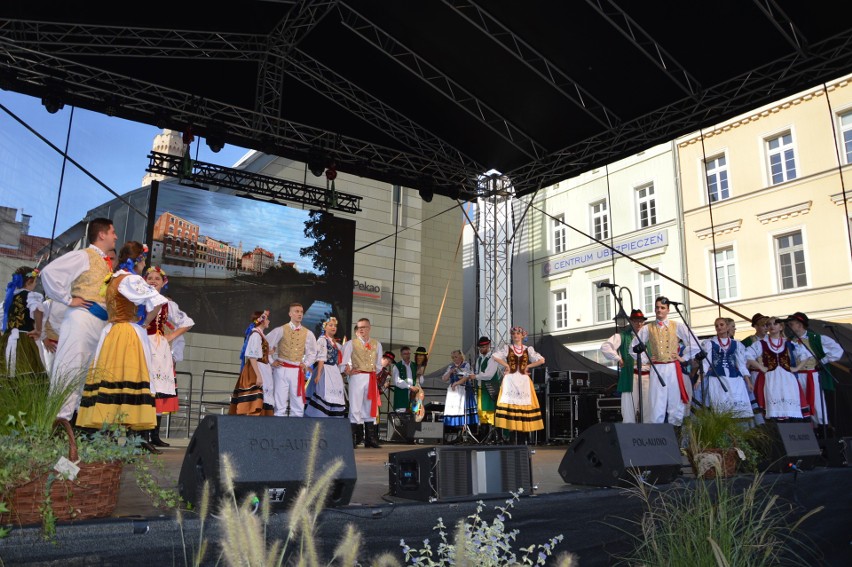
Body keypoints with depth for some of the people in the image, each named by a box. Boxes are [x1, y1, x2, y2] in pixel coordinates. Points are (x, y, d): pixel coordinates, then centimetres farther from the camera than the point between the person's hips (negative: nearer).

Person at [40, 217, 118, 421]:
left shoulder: (107, 263, 19)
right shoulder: (83, 256, -4)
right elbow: (49, 272, -14)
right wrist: (68, 299, -11)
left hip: (101, 322, 8)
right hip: (83, 318, -8)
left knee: (88, 372, 9)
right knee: (70, 367, -7)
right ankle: (59, 418, -5)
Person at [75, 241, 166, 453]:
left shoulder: (111, 280, 17)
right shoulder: (131, 279, -7)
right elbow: (157, 302, -19)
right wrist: (145, 323, -4)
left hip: (110, 333, 8)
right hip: (129, 334, -8)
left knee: (108, 380, 6)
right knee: (131, 380, -9)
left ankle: (97, 431, 7)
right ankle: (141, 437, -10)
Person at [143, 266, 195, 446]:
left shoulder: (167, 304, 14)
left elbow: (187, 322, 20)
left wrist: (171, 336, 12)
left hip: (159, 349, 3)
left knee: (159, 388, 1)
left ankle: (155, 435, 6)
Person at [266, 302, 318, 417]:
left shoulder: (308, 334, 10)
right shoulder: (280, 330, 1)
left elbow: (312, 353, 22)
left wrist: (306, 364, 9)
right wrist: (272, 361, 0)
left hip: (297, 371, 3)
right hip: (282, 370, -3)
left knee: (298, 405, 4)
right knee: (280, 403, -2)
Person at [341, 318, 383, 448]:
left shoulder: (377, 344, 15)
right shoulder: (351, 343, 6)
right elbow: (344, 360, 3)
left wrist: (375, 372, 4)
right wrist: (348, 371, -8)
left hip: (372, 378, 4)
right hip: (357, 377, -3)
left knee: (371, 408, 6)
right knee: (355, 407, -6)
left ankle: (370, 439, 11)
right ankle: (353, 439, -3)